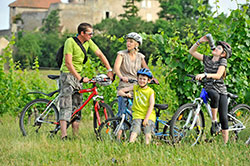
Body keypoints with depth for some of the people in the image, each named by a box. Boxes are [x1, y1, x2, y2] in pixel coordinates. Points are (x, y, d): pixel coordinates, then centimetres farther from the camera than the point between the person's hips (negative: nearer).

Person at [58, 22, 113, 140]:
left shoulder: (88, 42, 3)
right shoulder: (70, 42, -18)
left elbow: (100, 54, 8)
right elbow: (68, 63, -23)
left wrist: (109, 70, -1)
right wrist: (80, 78, -27)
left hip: (78, 75, 8)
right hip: (68, 74, -8)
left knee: (77, 105, 7)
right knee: (66, 105, -15)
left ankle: (76, 135, 9)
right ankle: (64, 135, -23)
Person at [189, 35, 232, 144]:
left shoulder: (223, 61, -3)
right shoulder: (207, 59, 8)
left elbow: (218, 75, -17)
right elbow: (191, 51, 10)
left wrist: (204, 75, -29)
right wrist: (199, 42, -1)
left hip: (221, 90, -1)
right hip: (209, 88, 1)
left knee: (223, 117, -10)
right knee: (214, 95, -38)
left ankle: (225, 143, -2)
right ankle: (214, 121, -23)